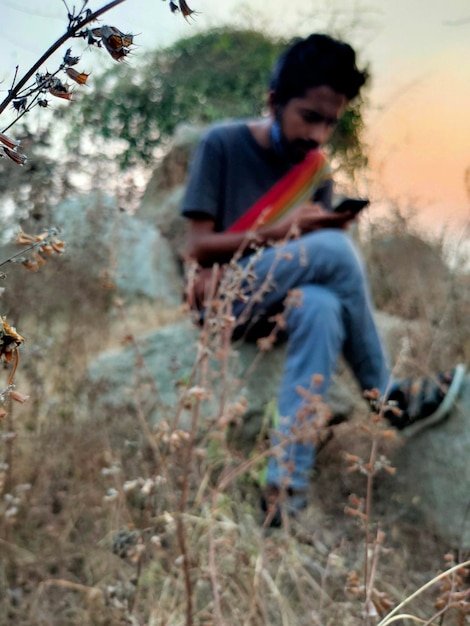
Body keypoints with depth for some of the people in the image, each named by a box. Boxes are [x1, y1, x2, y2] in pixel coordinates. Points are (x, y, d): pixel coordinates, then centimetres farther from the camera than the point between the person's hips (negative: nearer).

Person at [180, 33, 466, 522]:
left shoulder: (316, 169, 7)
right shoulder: (222, 144, -8)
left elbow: (322, 266, 6)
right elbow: (199, 249, -12)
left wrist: (330, 229, -18)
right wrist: (281, 231, -22)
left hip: (285, 297, 5)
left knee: (322, 306, -33)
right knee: (333, 249, -28)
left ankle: (286, 480, -32)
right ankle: (386, 398, -12)